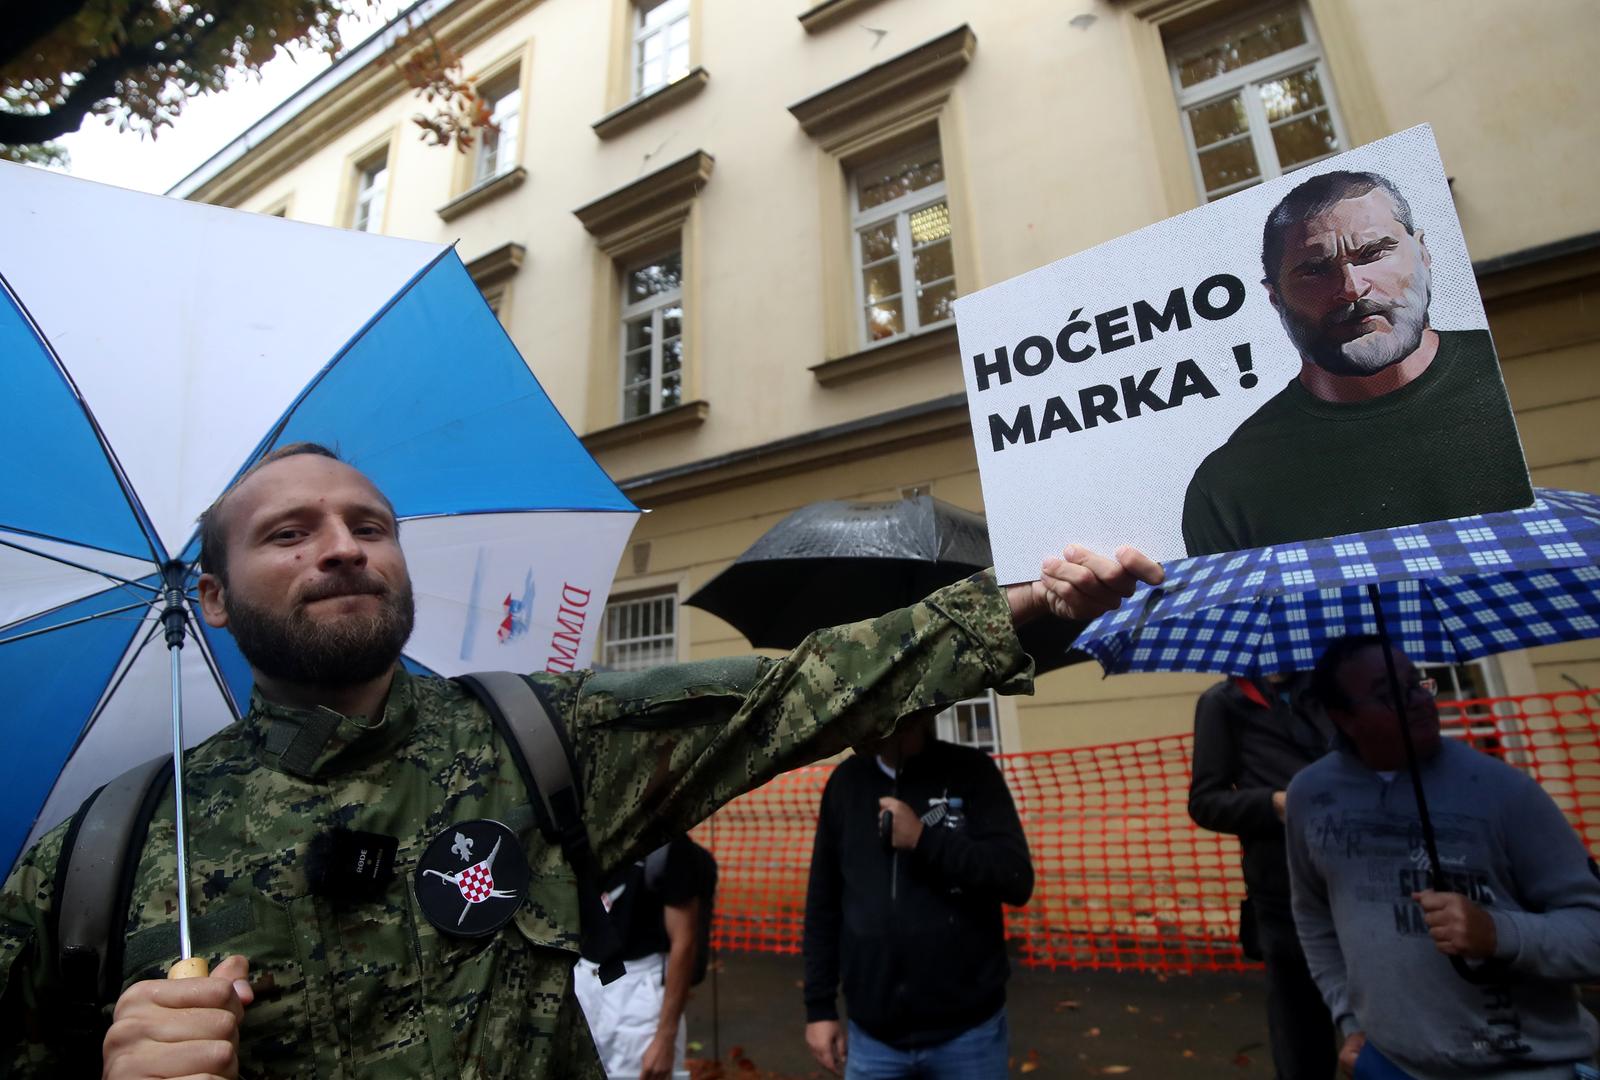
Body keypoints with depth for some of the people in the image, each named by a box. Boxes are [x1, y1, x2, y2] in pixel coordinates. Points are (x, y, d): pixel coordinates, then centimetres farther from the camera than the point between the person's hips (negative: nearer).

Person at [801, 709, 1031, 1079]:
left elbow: (1016, 879, -12)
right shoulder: (846, 781, 0)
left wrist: (924, 839, -21)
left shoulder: (970, 770, -7)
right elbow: (823, 905, 5)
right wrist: (819, 1007, 6)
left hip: (968, 1031, -2)